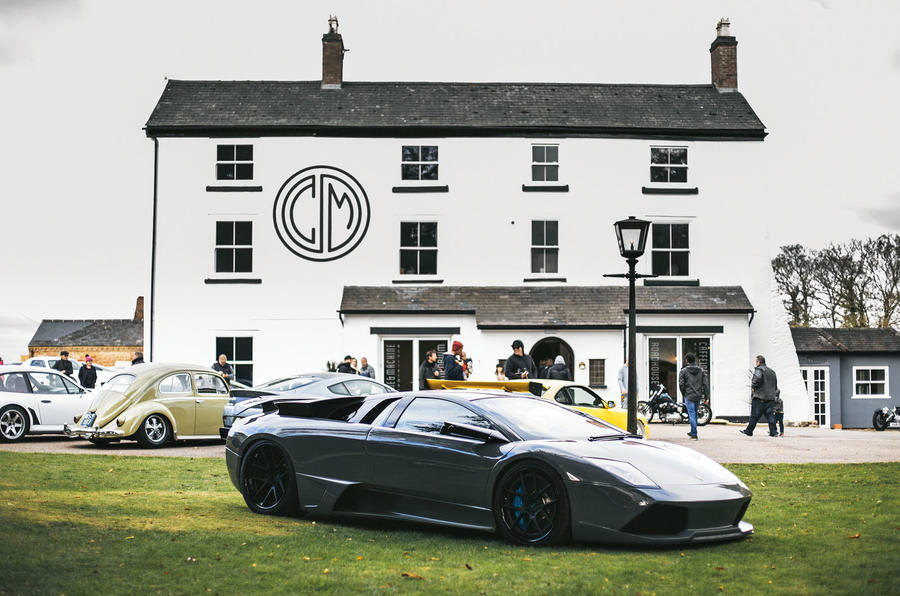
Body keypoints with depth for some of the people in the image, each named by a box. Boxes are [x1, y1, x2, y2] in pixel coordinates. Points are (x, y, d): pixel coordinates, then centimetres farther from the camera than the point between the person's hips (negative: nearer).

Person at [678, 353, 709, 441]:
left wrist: (684, 394, 8)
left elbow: (681, 384, -7)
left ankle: (694, 434, -9)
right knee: (695, 414, 18)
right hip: (698, 396, 5)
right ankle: (693, 432, 29)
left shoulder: (683, 371, -5)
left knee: (692, 414, -4)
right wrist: (706, 396, 6)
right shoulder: (701, 371, 7)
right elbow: (705, 384, 3)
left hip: (689, 396, -4)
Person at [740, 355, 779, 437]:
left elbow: (757, 378, -27)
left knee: (754, 415, -2)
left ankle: (748, 431, 3)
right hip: (771, 398, 7)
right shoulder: (772, 372, 20)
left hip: (759, 397, -7)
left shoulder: (759, 369, -6)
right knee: (770, 415, 4)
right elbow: (775, 386, 23)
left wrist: (753, 387, -15)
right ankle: (773, 432, -3)